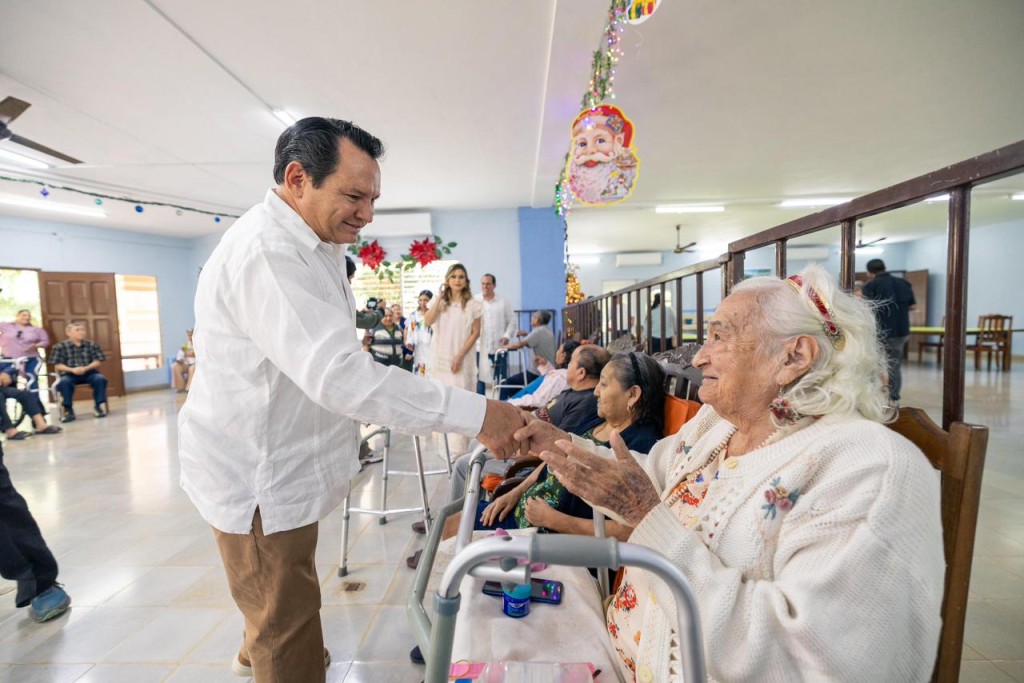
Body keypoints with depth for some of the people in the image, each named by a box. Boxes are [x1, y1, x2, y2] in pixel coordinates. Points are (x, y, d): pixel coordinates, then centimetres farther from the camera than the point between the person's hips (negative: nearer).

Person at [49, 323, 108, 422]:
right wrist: (72, 370, -20)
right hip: (69, 374, 0)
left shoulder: (92, 345, 4)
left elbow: (97, 361, 0)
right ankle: (68, 410, -19)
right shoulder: (60, 346, 1)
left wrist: (85, 368, -19)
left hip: (89, 373, 1)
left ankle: (98, 406, -16)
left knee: (100, 379, -30)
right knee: (64, 382, -34)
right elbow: (58, 366, -1)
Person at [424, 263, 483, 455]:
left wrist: (460, 356, -11)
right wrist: (440, 296, -8)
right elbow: (428, 321, -9)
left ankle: (458, 447, 1)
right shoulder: (439, 302, 9)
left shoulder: (473, 305, 1)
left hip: (462, 360, -3)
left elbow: (475, 333, -3)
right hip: (439, 359, 3)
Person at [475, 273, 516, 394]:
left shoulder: (504, 302, 6)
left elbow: (512, 321, 9)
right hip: (479, 346, -1)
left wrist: (507, 336, -5)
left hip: (499, 346, 1)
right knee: (479, 377, 4)